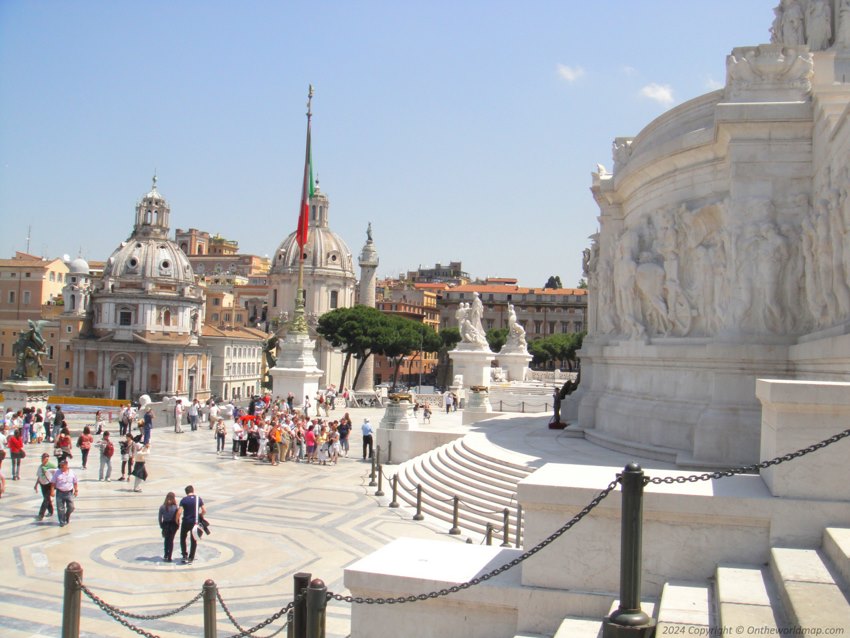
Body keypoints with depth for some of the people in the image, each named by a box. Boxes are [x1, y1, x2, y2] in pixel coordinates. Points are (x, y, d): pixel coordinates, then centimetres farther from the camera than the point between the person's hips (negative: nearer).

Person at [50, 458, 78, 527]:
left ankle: (67, 516, 31)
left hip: (69, 493, 1)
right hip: (60, 493, -1)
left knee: (71, 507, 1)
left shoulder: (72, 473, 0)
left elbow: (75, 482, 10)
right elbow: (53, 483, 1)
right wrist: (52, 491, -6)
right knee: (60, 508, 2)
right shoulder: (57, 473, -4)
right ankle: (62, 522, 14)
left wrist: (76, 490, 10)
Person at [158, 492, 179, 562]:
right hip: (173, 525, -2)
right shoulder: (176, 507, -13)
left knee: (166, 540, 22)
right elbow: (177, 517, -13)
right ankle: (169, 557, 6)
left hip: (165, 524, 2)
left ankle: (165, 555, 28)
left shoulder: (162, 507, -7)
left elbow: (160, 518, -4)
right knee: (171, 540, 8)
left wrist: (161, 526, 5)